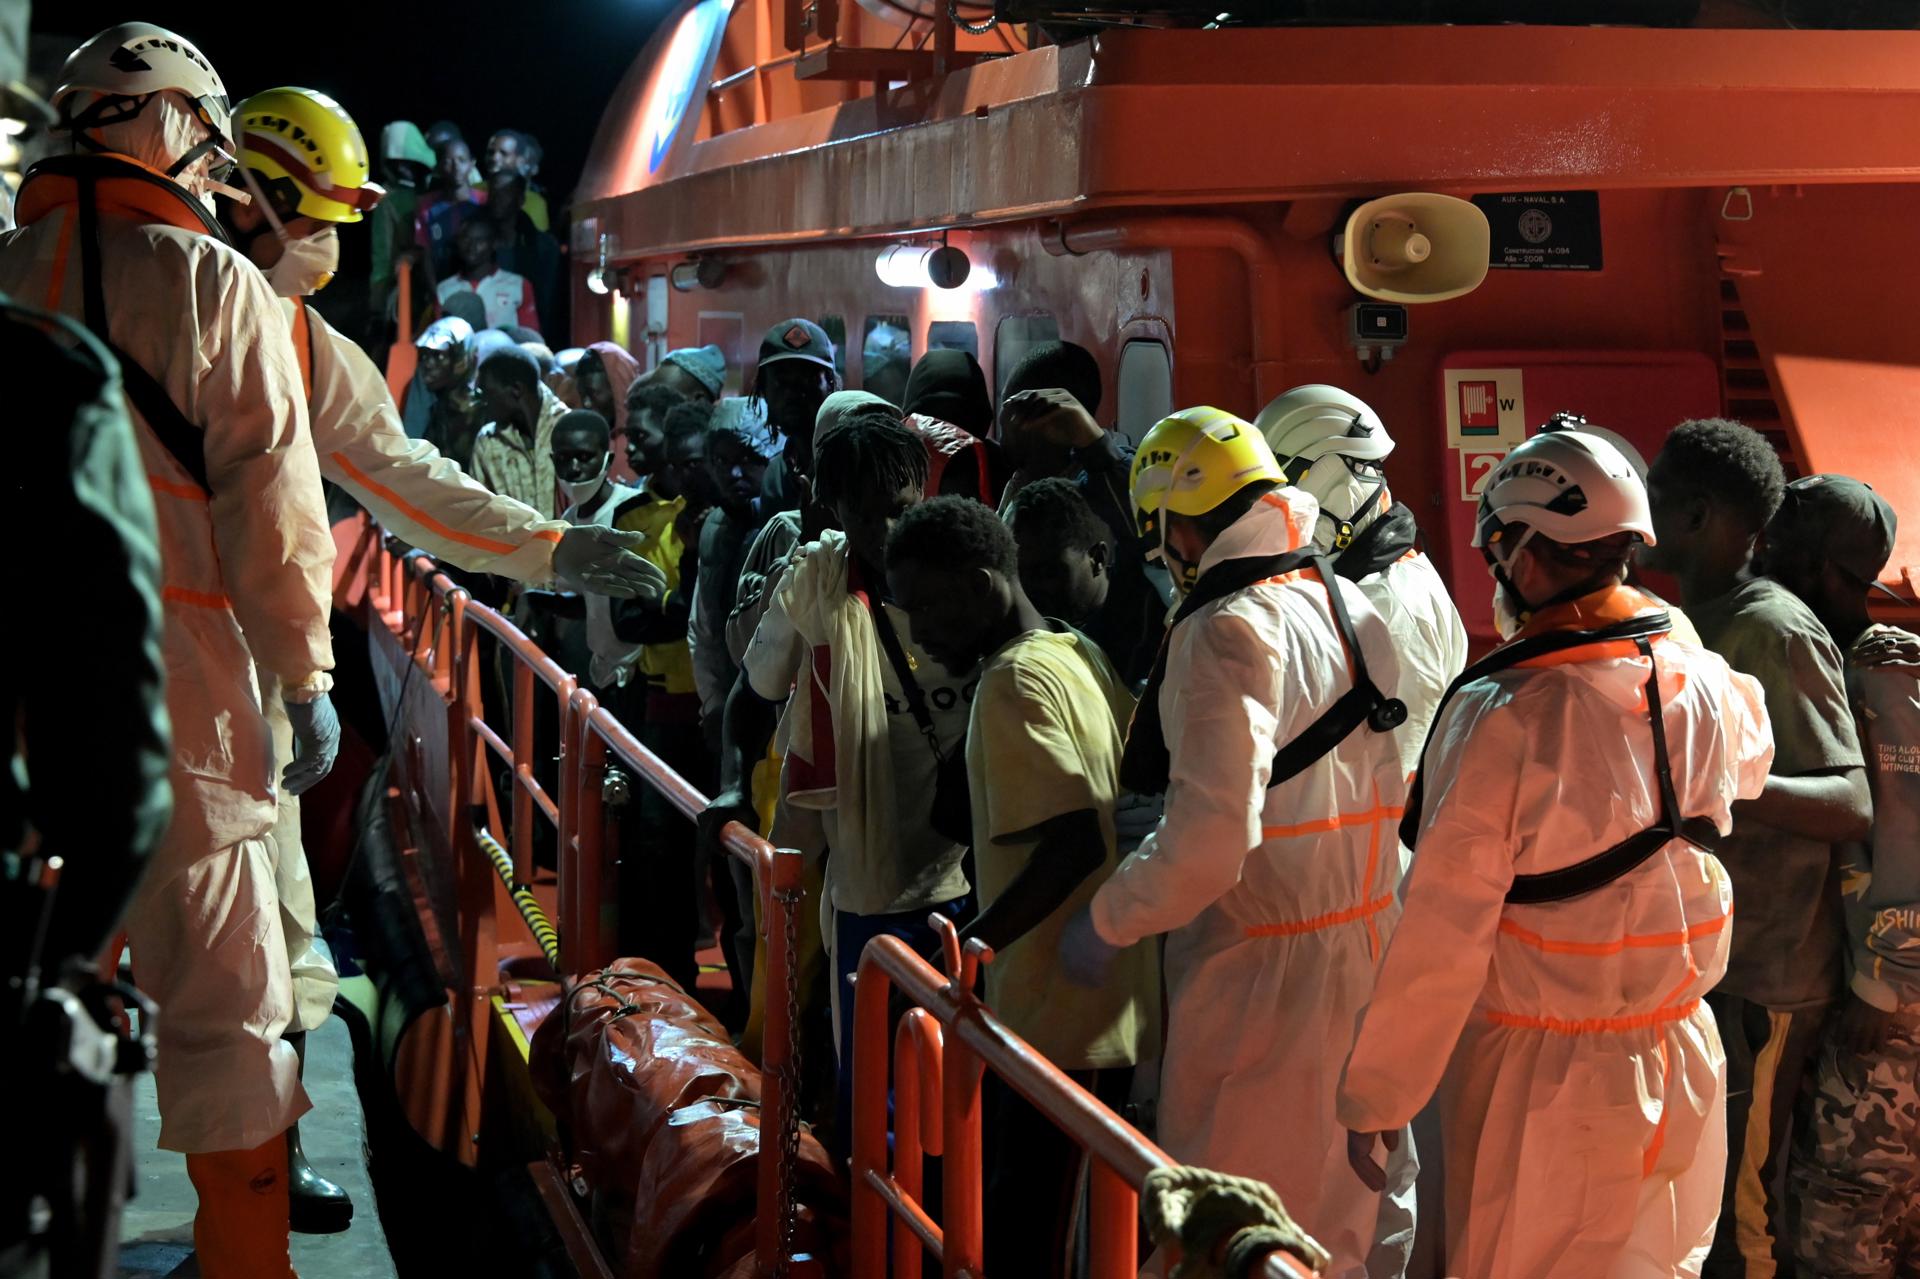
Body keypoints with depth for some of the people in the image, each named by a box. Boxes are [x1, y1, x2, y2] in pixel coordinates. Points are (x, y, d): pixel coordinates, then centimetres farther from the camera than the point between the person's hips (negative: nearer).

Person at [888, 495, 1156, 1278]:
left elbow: (1073, 842, -25)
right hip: (1108, 1002, 9)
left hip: (1057, 1015, -9)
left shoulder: (1014, 683, -16)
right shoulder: (1080, 656, 11)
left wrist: (973, 946, -23)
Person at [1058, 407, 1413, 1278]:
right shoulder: (1357, 611, 7)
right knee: (1361, 1189, 20)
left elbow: (1211, 838, -26)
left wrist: (1107, 922, -13)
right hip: (1365, 941, 8)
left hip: (1262, 972, -8)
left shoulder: (1226, 632, -19)